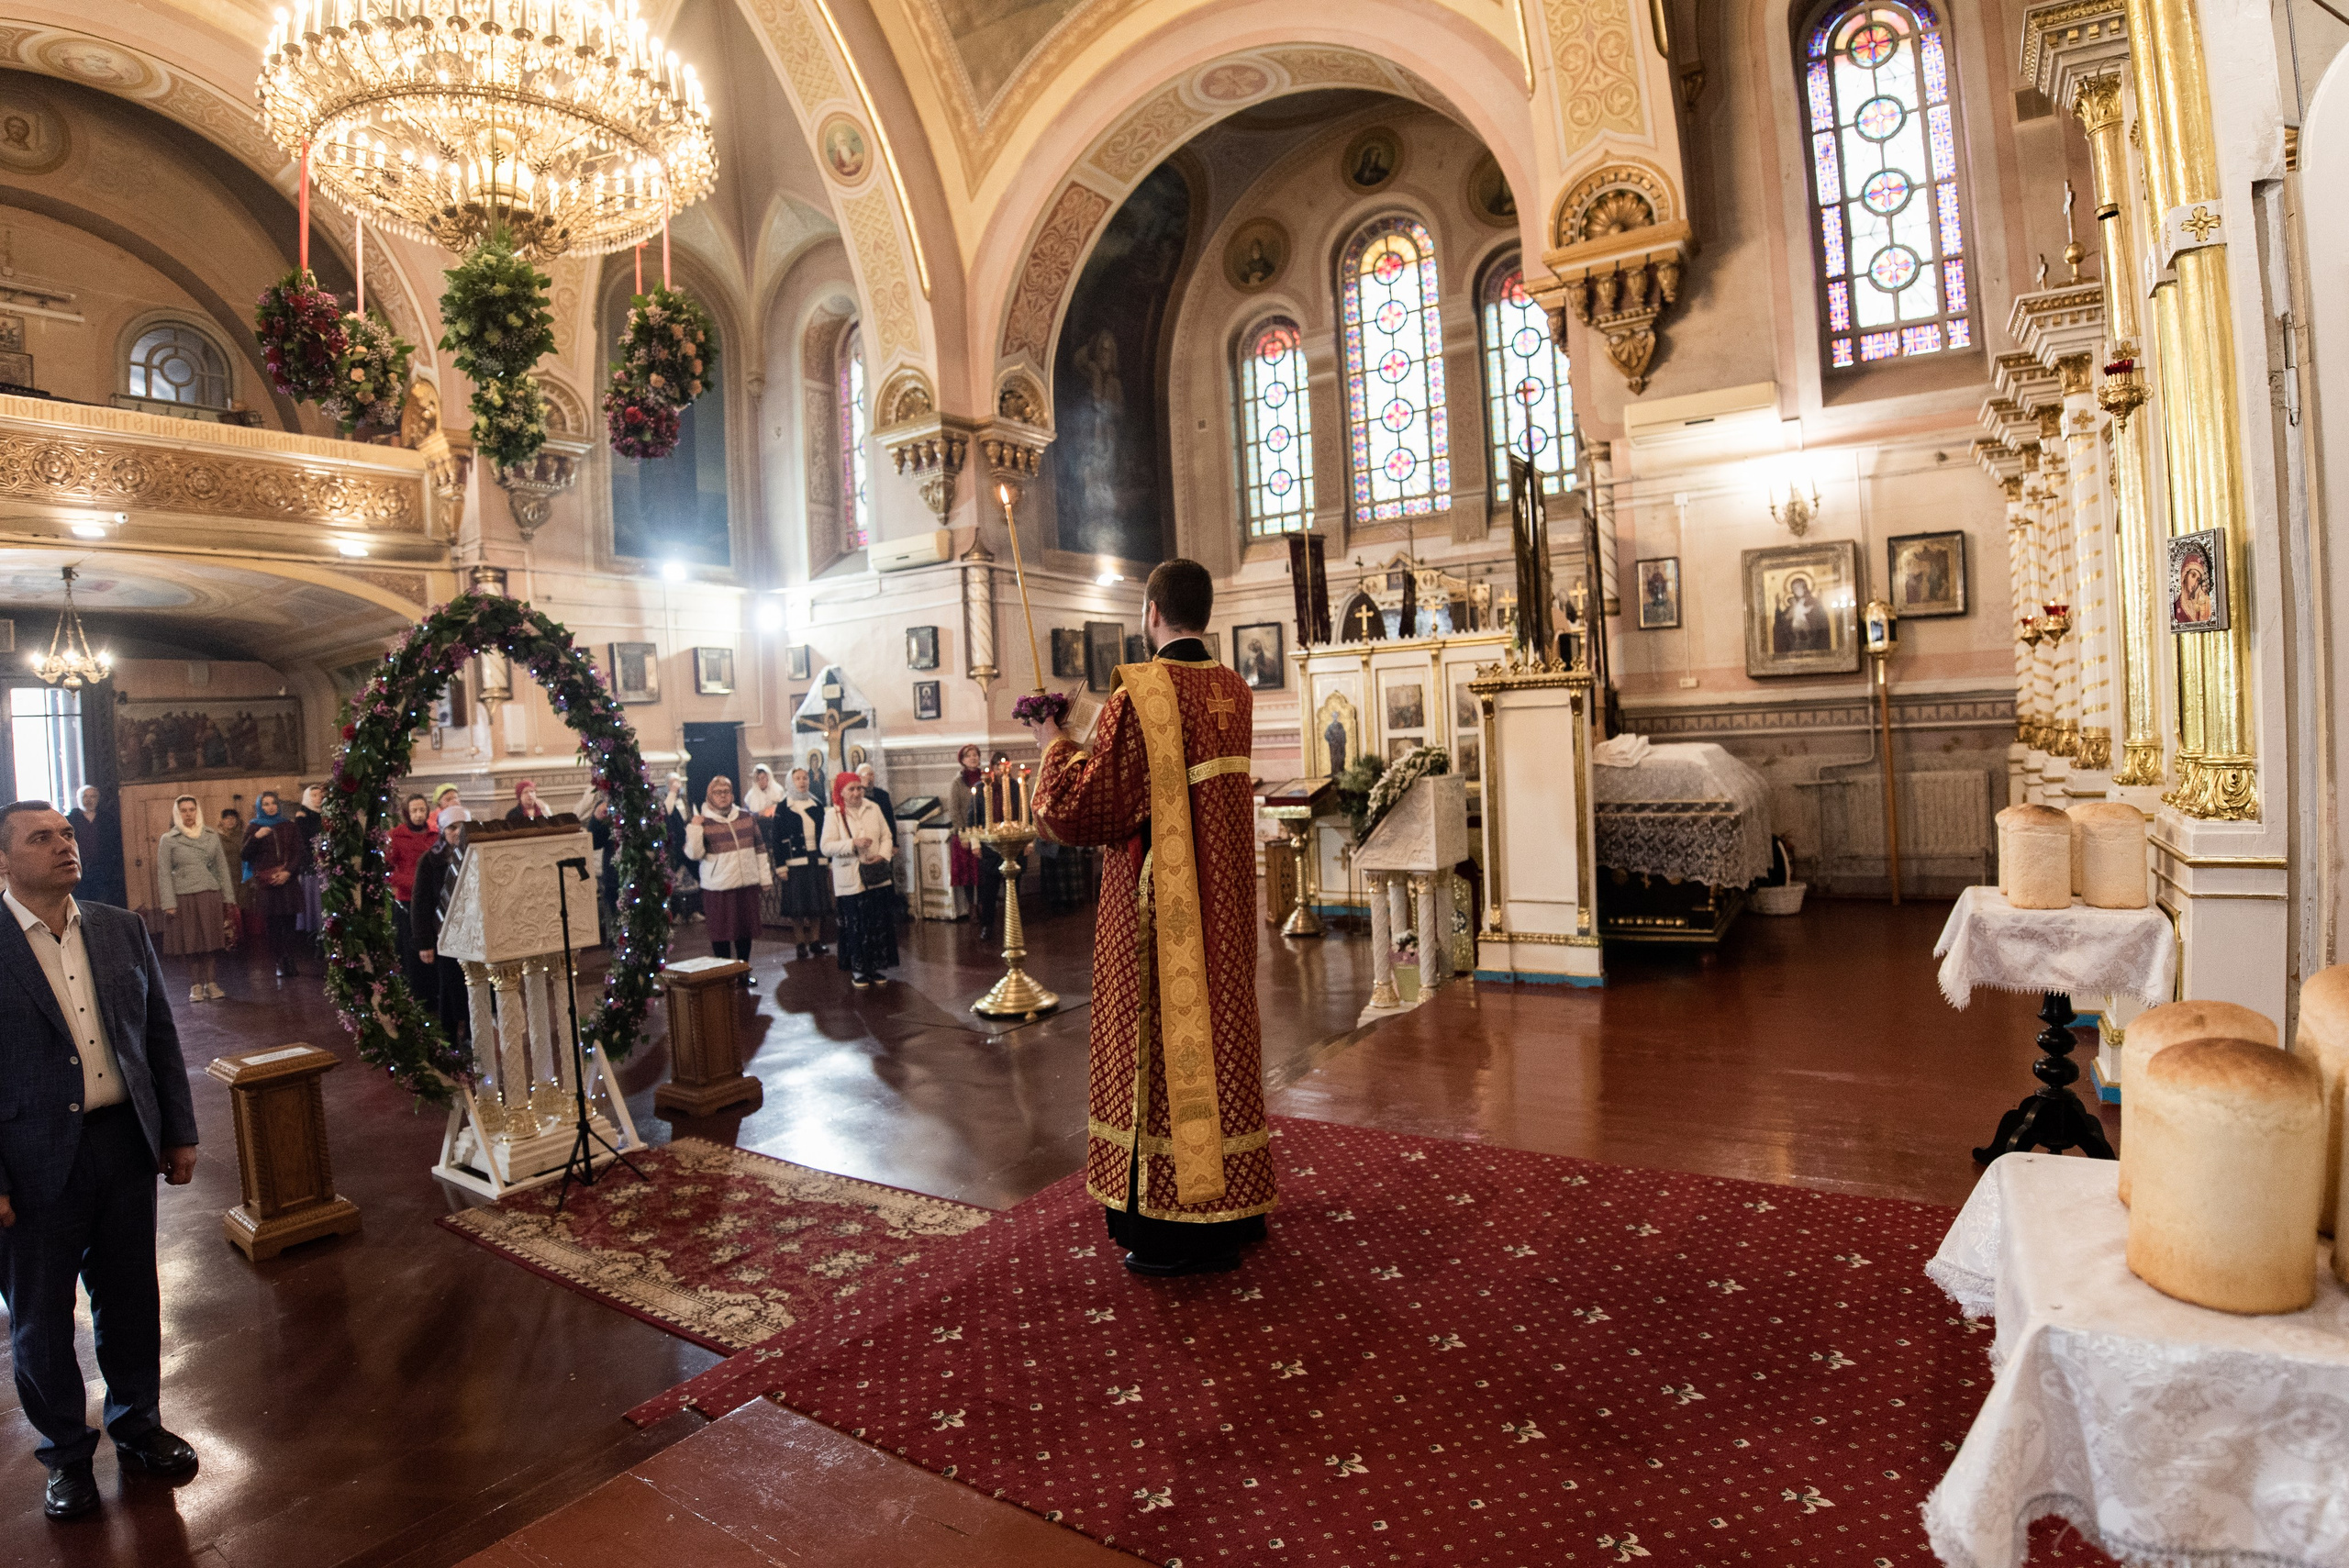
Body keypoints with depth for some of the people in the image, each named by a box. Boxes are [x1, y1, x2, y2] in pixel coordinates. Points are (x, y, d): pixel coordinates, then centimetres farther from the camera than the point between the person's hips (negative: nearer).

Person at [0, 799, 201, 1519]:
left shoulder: (121, 930, 2)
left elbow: (161, 1034, 7)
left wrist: (179, 1132, 7)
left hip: (125, 1140, 3)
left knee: (132, 1297, 16)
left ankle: (137, 1425, 36)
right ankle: (66, 1453, 33)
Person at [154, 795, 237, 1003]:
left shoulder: (212, 836, 9)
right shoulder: (168, 840, 2)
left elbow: (222, 868, 11)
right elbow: (163, 873, 0)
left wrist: (229, 898, 6)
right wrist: (168, 903, -7)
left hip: (210, 895, 2)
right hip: (184, 897, -2)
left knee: (211, 940, 2)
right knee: (191, 943, 2)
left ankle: (210, 982, 9)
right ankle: (197, 984, 10)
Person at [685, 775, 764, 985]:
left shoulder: (747, 818, 7)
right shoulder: (701, 823, -3)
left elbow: (760, 848, 13)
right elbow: (693, 854, -12)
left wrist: (764, 877, 11)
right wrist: (694, 828, -23)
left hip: (747, 884, 3)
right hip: (717, 888, -3)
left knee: (745, 930, 12)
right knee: (721, 932, 3)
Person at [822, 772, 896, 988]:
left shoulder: (873, 809, 6)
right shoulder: (833, 815, -5)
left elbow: (886, 836, 9)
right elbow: (826, 847, -11)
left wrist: (883, 855, -9)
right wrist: (853, 844, -20)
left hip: (877, 877, 4)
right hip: (850, 880, -3)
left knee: (880, 924, 6)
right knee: (856, 927, 1)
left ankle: (875, 967, 19)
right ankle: (858, 970, 15)